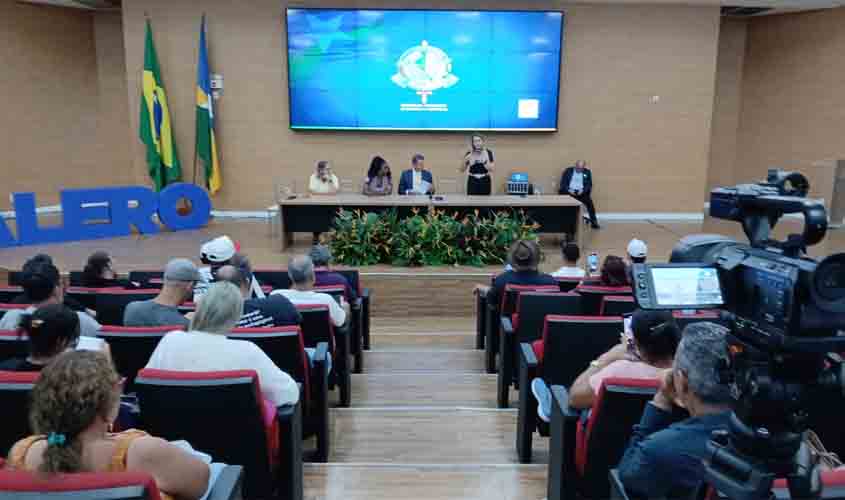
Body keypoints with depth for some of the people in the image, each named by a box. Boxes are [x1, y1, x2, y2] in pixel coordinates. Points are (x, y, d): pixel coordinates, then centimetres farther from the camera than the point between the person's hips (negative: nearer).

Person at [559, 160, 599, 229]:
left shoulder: (587, 172, 11)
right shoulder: (568, 171, 7)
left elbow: (589, 184, 6)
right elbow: (563, 183, 3)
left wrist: (582, 190, -14)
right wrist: (569, 190, -15)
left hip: (581, 192, 0)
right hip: (569, 192, 0)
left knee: (589, 202, -27)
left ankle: (594, 222, -18)